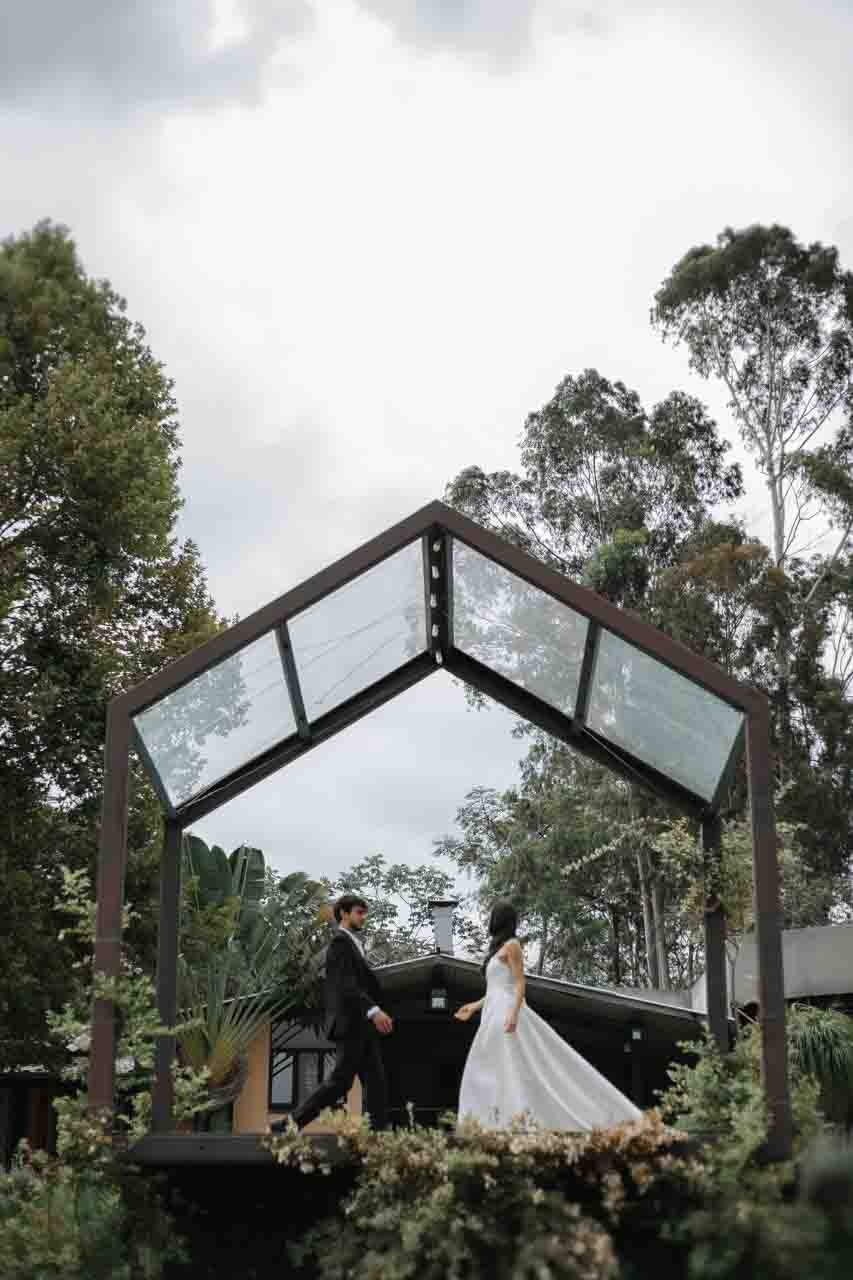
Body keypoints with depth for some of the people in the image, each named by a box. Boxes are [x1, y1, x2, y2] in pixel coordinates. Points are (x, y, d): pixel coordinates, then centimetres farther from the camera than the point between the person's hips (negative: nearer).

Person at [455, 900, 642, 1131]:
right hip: (496, 1015, 10)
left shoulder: (511, 945, -5)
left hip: (506, 1014, -10)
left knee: (514, 1072, -14)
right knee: (487, 1075, 4)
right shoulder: (500, 948, 21)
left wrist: (513, 1014, -25)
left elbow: (520, 984, -13)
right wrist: (474, 1007, 29)